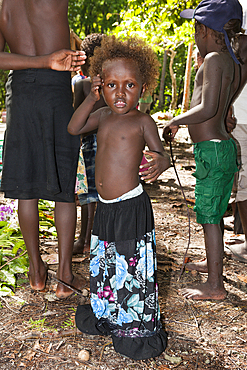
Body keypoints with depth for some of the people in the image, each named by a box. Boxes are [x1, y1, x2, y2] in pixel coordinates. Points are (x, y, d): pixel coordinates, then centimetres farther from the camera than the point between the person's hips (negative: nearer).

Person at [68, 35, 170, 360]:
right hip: (105, 207, 7)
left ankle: (140, 327, 19)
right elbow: (73, 128, 10)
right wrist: (91, 98, 0)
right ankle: (107, 315, 39)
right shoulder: (103, 115, 8)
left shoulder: (142, 120, -10)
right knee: (104, 265, 19)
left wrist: (157, 163, -36)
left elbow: (162, 157, -11)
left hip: (131, 207, -7)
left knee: (134, 268, 1)